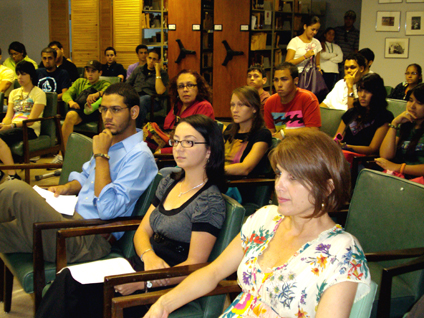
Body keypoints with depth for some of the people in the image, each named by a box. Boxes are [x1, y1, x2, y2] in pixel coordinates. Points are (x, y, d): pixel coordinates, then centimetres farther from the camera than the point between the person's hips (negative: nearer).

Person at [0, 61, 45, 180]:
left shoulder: (39, 93, 3)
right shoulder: (14, 93, 24)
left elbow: (31, 120, -9)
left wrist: (12, 126, -24)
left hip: (30, 130, -6)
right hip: (14, 128, 6)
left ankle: (12, 175, -32)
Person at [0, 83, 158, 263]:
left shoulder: (139, 156, -13)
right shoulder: (110, 142, 17)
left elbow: (108, 210, -23)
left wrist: (101, 155, -17)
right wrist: (67, 188, 11)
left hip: (89, 242, -9)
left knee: (16, 189, -21)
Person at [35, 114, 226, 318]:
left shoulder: (210, 201, -12)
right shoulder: (170, 183, 12)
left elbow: (194, 265, -15)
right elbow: (142, 231, 11)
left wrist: (141, 282, -22)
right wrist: (148, 255, -13)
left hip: (170, 285, -7)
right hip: (141, 264, 7)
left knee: (73, 285, -20)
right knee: (70, 277, -15)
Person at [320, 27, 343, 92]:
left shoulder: (336, 47, 20)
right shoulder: (321, 45, 9)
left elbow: (340, 58, 5)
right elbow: (323, 55, -7)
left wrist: (329, 58, -3)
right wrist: (335, 55, 6)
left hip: (334, 72, 3)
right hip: (324, 71, -3)